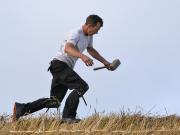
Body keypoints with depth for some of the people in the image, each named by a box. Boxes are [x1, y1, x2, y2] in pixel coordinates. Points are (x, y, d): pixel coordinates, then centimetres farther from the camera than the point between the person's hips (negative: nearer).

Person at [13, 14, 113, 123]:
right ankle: (68, 116, -20)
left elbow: (91, 50, 34)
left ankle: (21, 108, 13)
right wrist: (82, 56, -52)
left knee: (54, 102, 6)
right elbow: (68, 49, -36)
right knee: (82, 86, -25)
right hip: (60, 65, -10)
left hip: (66, 68, 10)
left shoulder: (89, 36, 14)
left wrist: (105, 62, 33)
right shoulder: (76, 33, -16)